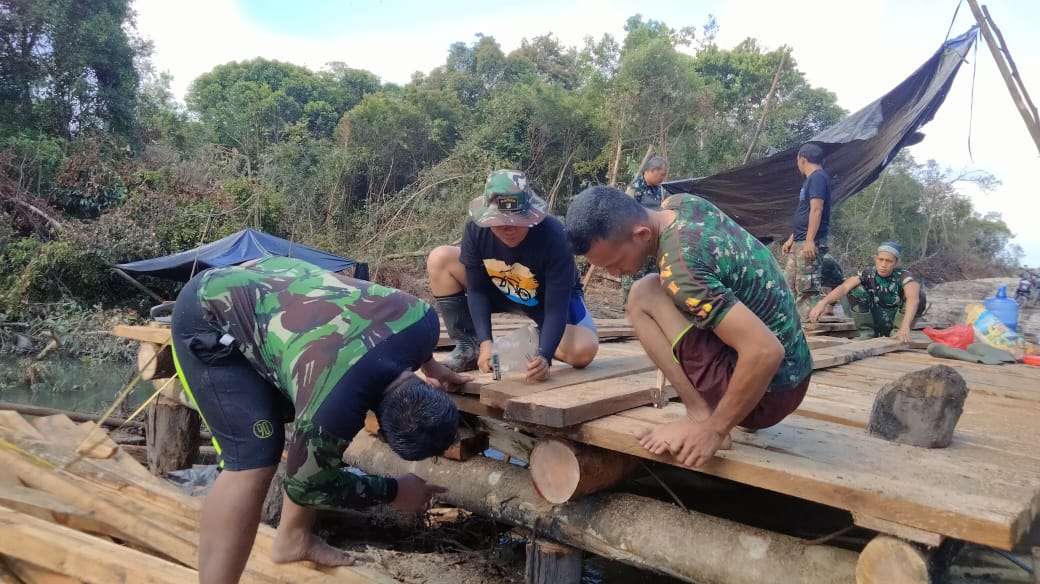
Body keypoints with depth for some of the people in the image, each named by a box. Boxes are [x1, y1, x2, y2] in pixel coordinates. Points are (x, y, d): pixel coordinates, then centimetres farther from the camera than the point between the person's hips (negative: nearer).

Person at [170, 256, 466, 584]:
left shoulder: (422, 320, -18)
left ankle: (292, 539, 29)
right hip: (209, 319, -8)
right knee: (253, 461, -18)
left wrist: (430, 365, 20)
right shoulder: (334, 406, -37)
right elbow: (306, 484, -17)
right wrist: (394, 492, -9)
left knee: (311, 443, 9)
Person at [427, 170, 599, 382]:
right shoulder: (476, 228, -26)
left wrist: (544, 356, -49)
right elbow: (477, 289, -17)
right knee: (440, 259, -15)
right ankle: (468, 347, -7)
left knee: (584, 350, -31)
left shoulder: (553, 237, -36)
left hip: (550, 297, -3)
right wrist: (485, 343, -28)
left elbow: (556, 306, -35)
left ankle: (539, 340, 5)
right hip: (500, 291, 4)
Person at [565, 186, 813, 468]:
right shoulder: (681, 203, -2)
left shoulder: (680, 268, -27)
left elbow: (766, 352, -31)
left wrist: (716, 429, -21)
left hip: (768, 390, -9)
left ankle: (701, 416, -8)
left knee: (643, 298, -11)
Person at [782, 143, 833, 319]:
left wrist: (810, 240, -26)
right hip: (800, 243, 11)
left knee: (807, 289, -11)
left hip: (810, 243, -11)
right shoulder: (812, 179, 21)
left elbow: (816, 210, -20)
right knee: (789, 285, 13)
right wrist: (791, 239, 27)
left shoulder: (818, 177, -10)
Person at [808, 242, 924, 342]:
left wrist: (905, 326, -58)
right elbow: (845, 287, -31)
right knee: (855, 290, -22)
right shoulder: (868, 274, -13)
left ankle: (897, 334, -12)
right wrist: (823, 302, -51)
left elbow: (913, 297, -39)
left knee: (919, 294, -26)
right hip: (874, 322, 1)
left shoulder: (902, 276, -18)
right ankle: (866, 333, -11)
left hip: (896, 321, -1)